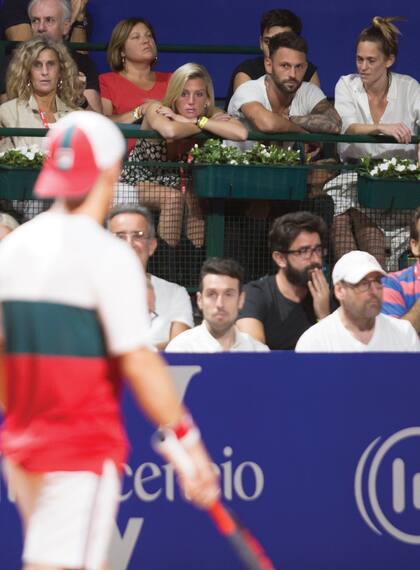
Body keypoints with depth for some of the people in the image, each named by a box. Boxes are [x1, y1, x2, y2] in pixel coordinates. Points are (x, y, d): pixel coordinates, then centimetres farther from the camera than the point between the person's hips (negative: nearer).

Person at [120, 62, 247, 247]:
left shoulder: (211, 115, -14)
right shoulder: (157, 110, -24)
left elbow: (241, 133, -35)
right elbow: (170, 131, -49)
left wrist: (193, 121, -33)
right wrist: (203, 126, -30)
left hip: (178, 183, 5)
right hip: (139, 182, -5)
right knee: (173, 197, -32)